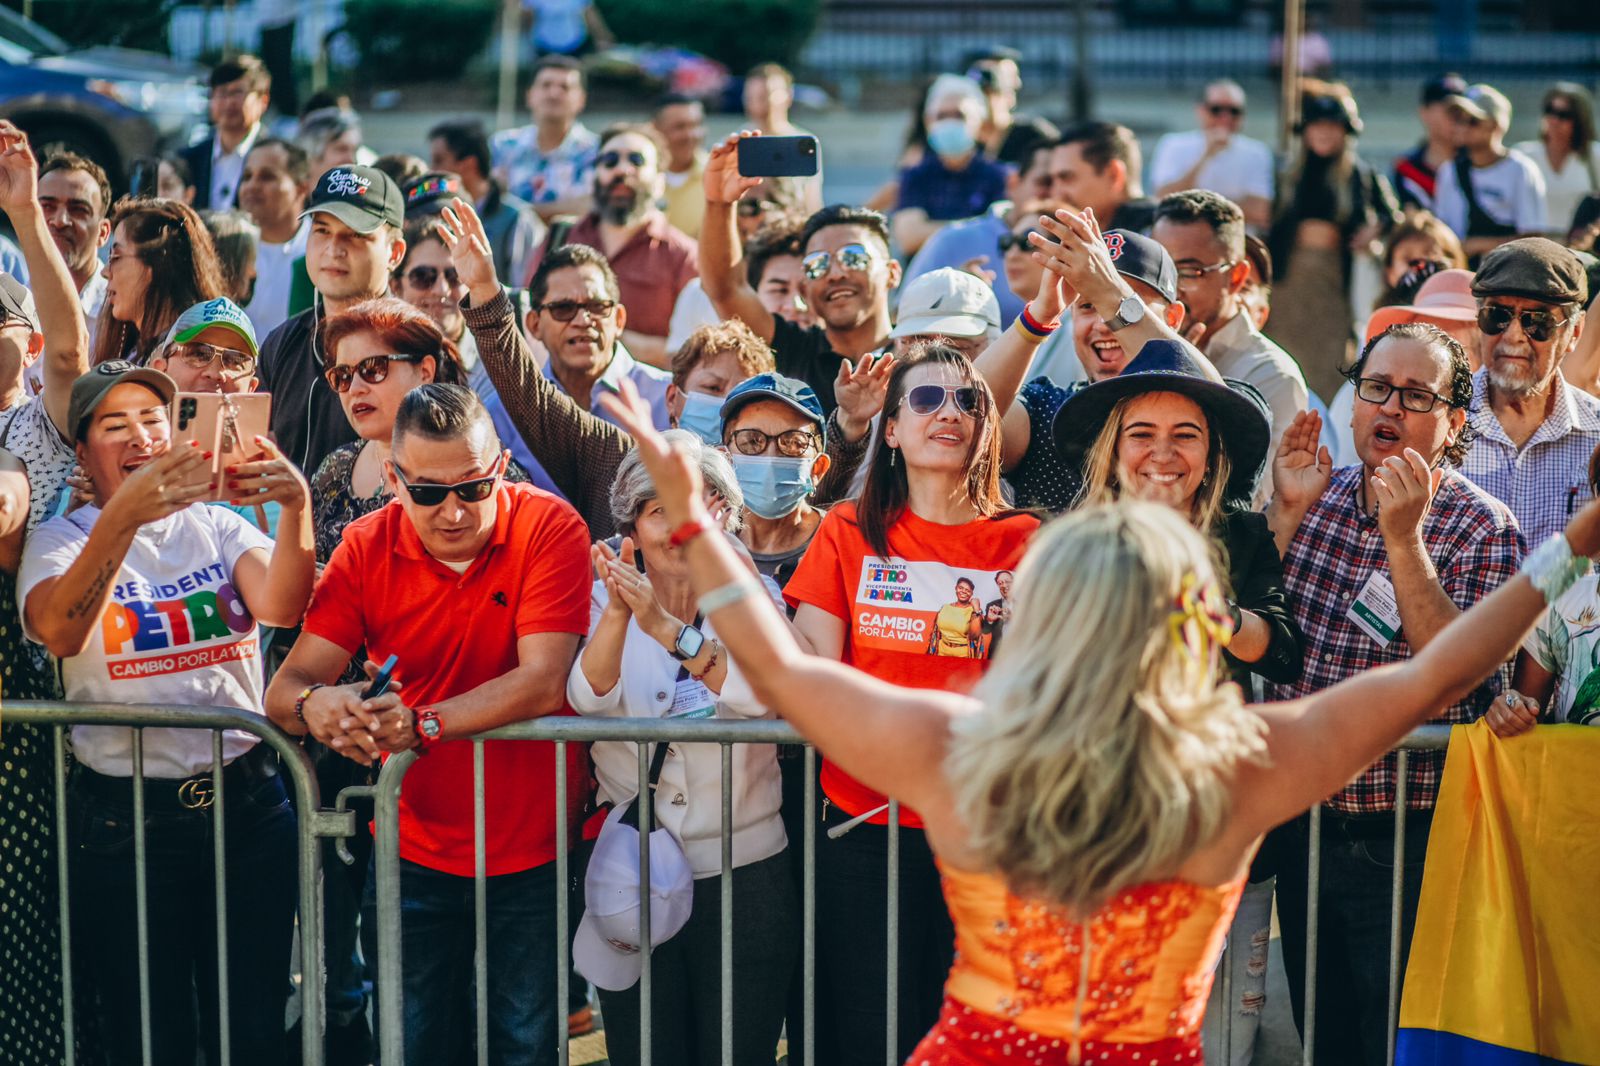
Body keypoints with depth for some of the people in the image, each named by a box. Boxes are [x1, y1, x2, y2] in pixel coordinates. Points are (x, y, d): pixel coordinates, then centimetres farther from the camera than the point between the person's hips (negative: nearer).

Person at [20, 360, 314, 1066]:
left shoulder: (218, 528, 8)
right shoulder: (60, 542, 0)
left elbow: (282, 607, -12)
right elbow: (60, 633, -23)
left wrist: (296, 507, -31)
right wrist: (124, 517, -37)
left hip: (246, 803, 2)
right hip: (125, 818, -2)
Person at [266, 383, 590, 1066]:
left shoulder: (548, 528, -14)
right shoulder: (367, 547, -5)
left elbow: (542, 685, -24)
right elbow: (286, 687, -11)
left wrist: (419, 724, -36)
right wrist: (315, 706, -36)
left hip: (532, 852, -2)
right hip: (414, 853, 2)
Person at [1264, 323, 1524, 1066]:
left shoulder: (1481, 527, -9)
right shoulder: (1320, 496, 4)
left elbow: (1453, 681, -21)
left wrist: (1404, 538, -25)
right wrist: (1287, 513, -8)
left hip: (1407, 844, -5)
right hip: (1303, 829, 5)